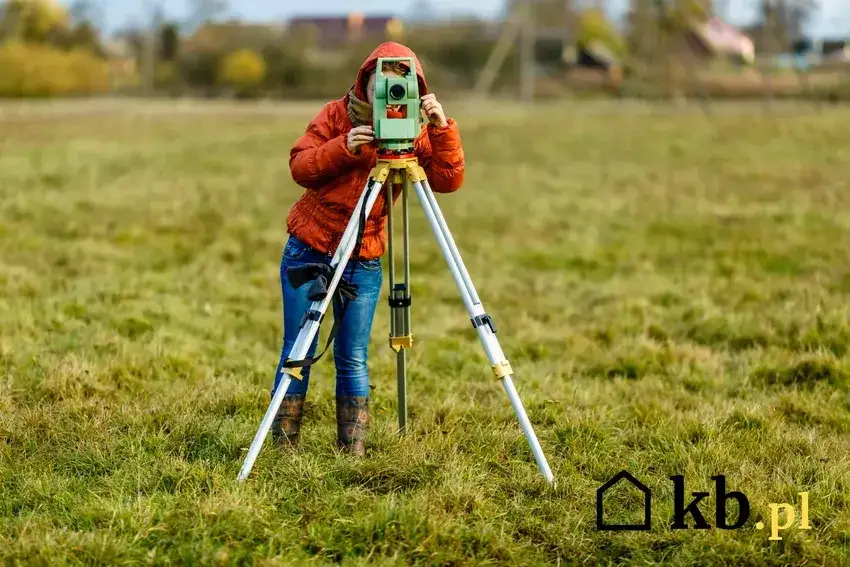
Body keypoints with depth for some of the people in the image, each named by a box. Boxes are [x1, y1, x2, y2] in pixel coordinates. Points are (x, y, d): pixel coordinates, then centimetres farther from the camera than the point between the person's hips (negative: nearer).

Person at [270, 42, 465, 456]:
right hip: (308, 250, 0)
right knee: (298, 351, -1)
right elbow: (299, 167, -8)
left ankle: (353, 451, 6)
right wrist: (342, 148, -23)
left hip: (363, 261, 0)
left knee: (352, 358, -2)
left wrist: (442, 129, -26)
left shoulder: (414, 134, -1)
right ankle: (283, 448, 6)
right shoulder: (336, 115, -1)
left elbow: (448, 180, -14)